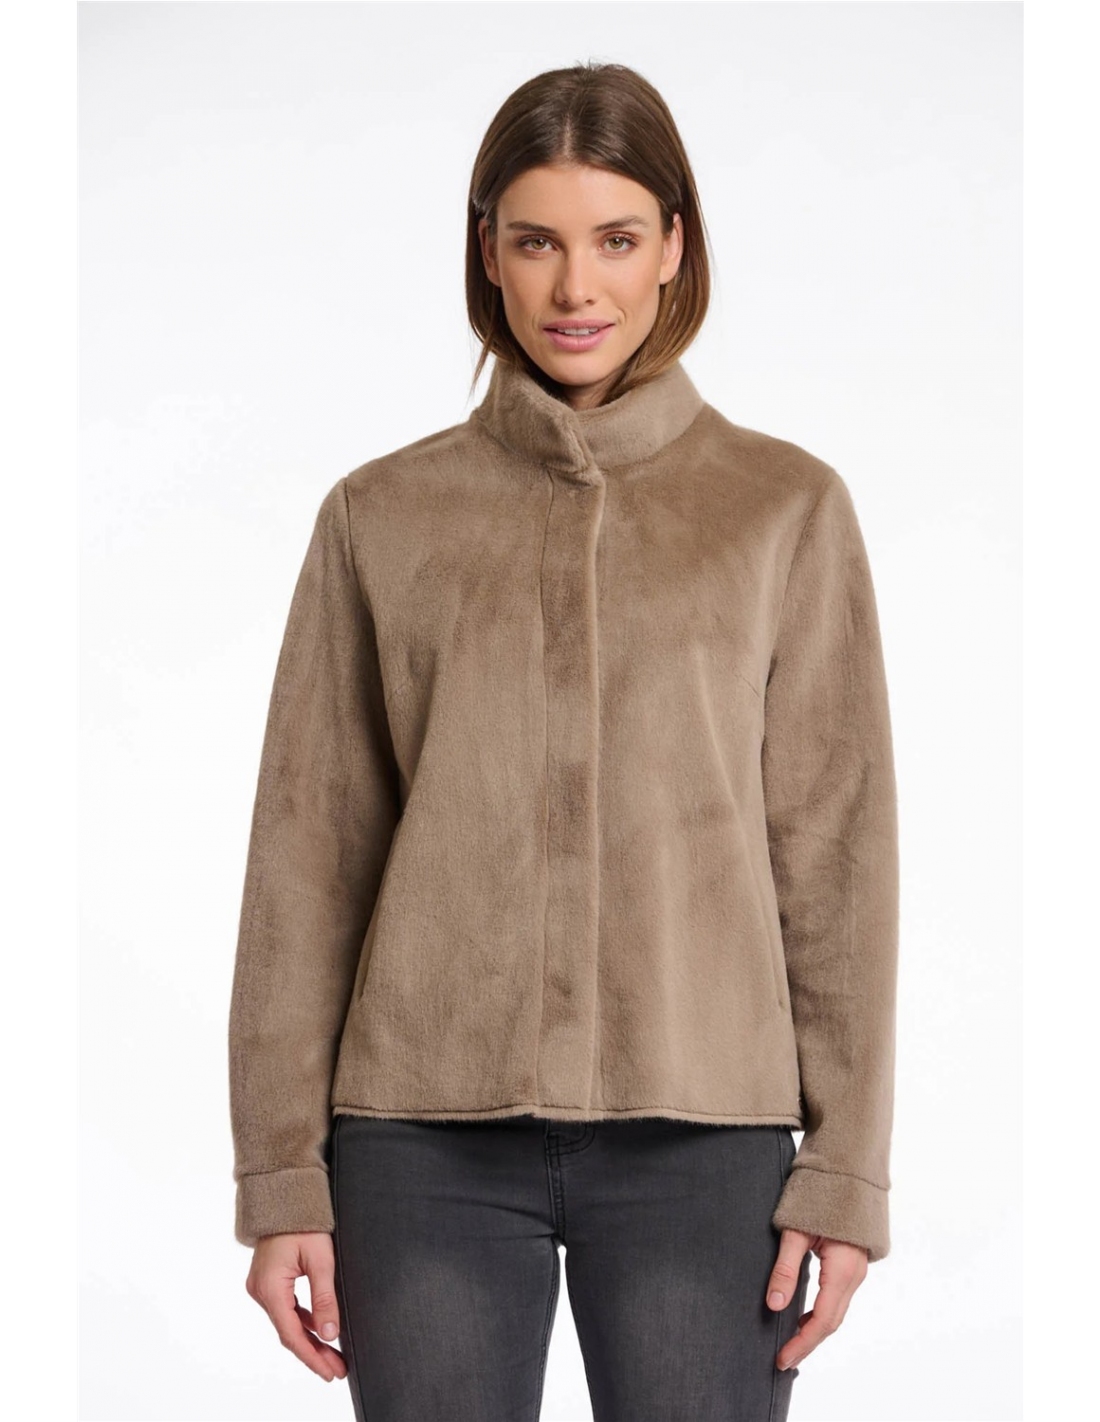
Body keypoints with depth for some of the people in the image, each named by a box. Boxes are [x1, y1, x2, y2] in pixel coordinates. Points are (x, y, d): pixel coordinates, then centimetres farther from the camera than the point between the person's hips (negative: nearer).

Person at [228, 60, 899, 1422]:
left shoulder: (786, 507, 4)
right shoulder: (381, 516, 6)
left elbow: (837, 852, 2)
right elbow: (307, 857, 5)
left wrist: (845, 1168, -2)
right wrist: (285, 1175, 1)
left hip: (703, 1132, 0)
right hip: (429, 1134, 1)